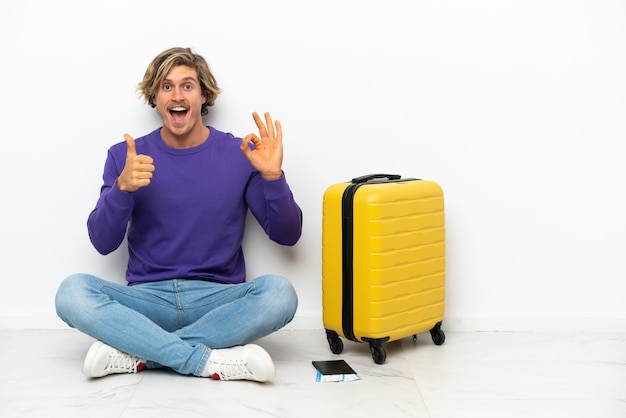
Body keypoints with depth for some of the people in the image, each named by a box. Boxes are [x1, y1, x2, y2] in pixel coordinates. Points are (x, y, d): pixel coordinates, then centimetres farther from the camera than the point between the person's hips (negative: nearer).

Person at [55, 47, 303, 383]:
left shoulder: (240, 154, 2)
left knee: (278, 292, -30)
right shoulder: (126, 156, 4)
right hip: (147, 298, 1)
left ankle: (133, 351, -23)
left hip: (217, 300, 0)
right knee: (72, 292, -26)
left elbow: (287, 235, 0)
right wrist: (123, 188, -20)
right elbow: (103, 244, -2)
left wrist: (272, 176, -17)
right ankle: (210, 361, -27)